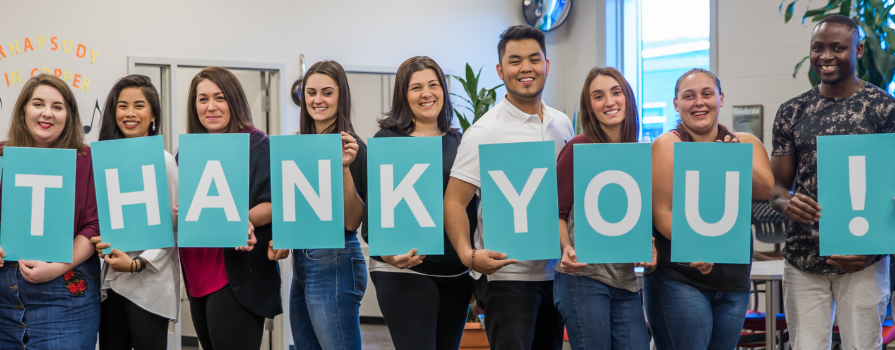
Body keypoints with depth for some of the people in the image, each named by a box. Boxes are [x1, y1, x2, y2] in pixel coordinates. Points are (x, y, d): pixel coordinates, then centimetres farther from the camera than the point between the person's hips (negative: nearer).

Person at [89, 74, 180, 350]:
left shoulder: (163, 161, -5)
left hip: (149, 284, -4)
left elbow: (173, 227, -7)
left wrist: (137, 263, -17)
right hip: (109, 283, 5)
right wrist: (95, 241, -4)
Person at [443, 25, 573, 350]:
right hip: (507, 273, -6)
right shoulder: (485, 131, -9)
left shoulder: (562, 124, 10)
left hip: (555, 272, 6)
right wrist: (468, 254, -29)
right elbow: (454, 202, -13)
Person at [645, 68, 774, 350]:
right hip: (679, 280, -5)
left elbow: (765, 191, -4)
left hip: (734, 282, 5)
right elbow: (662, 213, -10)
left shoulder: (745, 143, 11)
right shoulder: (668, 145, -3)